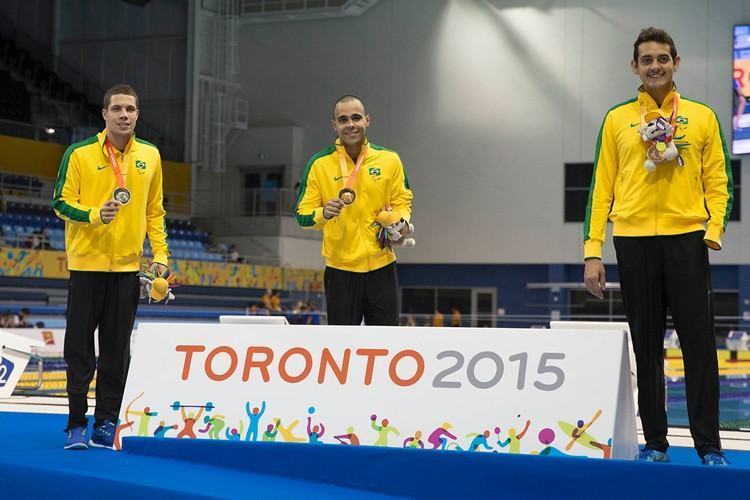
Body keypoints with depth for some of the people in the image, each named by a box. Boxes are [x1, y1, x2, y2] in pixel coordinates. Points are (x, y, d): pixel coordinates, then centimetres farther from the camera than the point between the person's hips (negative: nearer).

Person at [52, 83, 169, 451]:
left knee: (117, 350, 5)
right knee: (80, 347, 1)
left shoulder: (150, 155, 8)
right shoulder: (80, 154, -3)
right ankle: (76, 424, 9)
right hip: (87, 262, -3)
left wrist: (160, 253, 6)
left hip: (127, 265, 3)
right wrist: (95, 214, -21)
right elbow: (61, 201, -3)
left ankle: (106, 423, 13)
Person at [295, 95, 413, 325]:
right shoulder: (319, 163, -2)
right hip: (340, 267, -1)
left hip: (381, 265, 1)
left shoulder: (389, 159, 2)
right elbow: (303, 214, -1)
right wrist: (324, 213, -22)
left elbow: (402, 201, 11)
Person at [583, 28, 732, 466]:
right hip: (633, 240, 1)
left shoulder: (702, 117, 9)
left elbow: (717, 181, 7)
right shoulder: (618, 119, 10)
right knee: (646, 345, 5)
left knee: (699, 340, -3)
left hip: (686, 237, -1)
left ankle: (709, 445, 2)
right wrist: (593, 250, 0)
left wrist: (715, 228, -11)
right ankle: (655, 442, 13)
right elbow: (603, 186, 8)